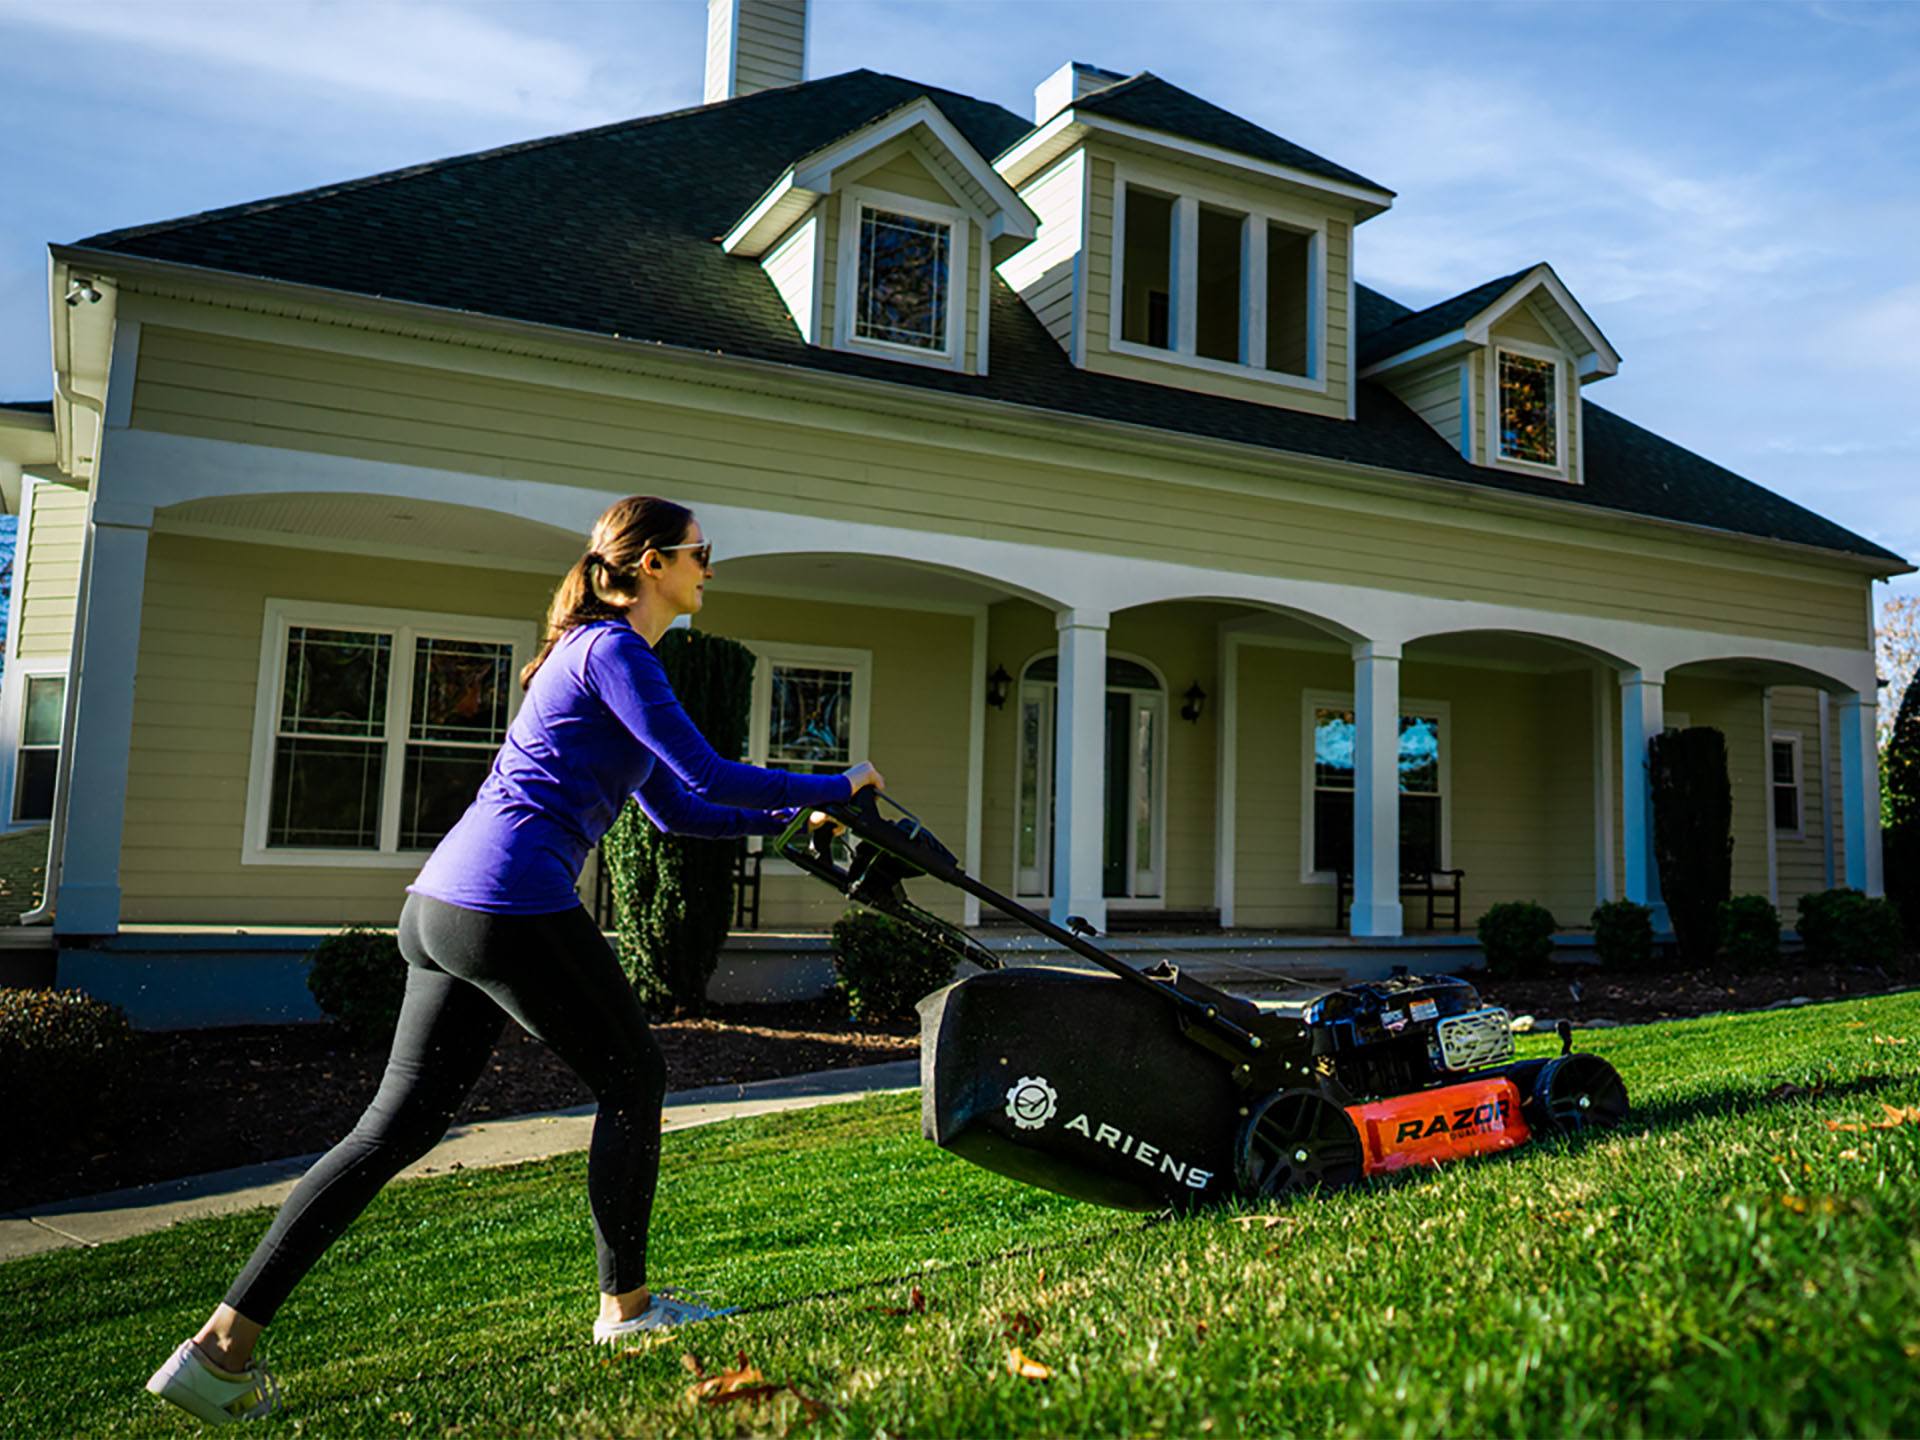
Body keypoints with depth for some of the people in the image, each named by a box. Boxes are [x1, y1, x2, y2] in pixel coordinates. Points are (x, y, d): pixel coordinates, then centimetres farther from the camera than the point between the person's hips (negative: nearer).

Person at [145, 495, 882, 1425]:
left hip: (440, 904, 10)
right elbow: (709, 776, -13)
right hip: (512, 904, -10)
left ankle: (223, 1344, 12)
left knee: (401, 1122, 10)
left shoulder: (600, 655, 24)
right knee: (632, 1078, 7)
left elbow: (675, 811, 26)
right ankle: (624, 1307, 21)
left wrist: (790, 818, 23)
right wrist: (834, 788, -1)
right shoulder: (612, 650, -7)